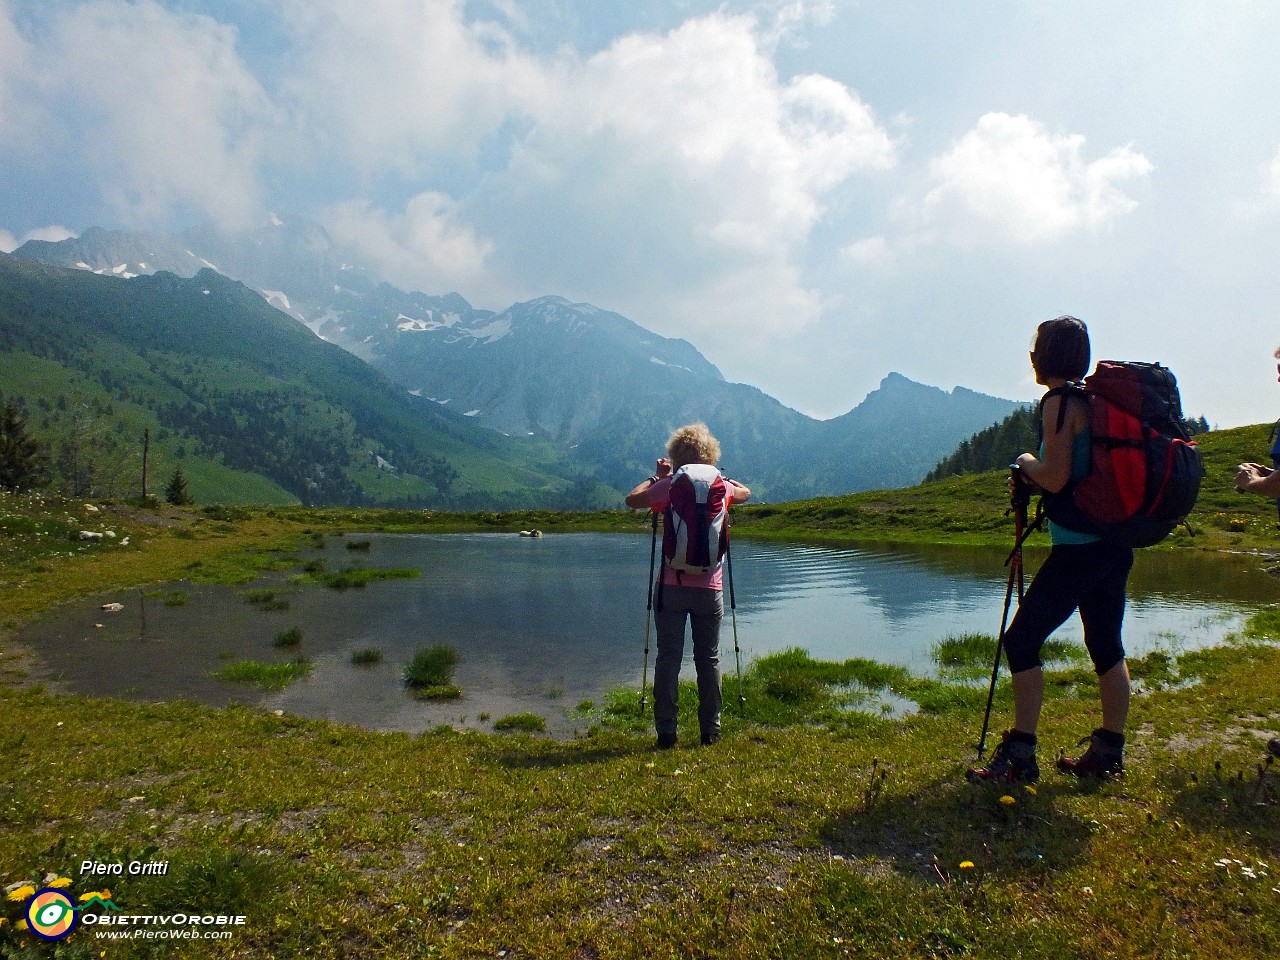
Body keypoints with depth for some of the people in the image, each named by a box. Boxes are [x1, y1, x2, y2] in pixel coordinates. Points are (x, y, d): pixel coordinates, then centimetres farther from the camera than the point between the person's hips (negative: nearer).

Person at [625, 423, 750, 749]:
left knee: (668, 659, 5)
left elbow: (632, 500, 9)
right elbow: (746, 493, 24)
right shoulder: (721, 487, 1)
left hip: (671, 586, -1)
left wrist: (656, 476, 19)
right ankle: (710, 731, 17)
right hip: (709, 588, 2)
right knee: (709, 659, 11)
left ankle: (666, 732, 9)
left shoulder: (668, 487, -5)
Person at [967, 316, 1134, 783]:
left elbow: (1055, 478, -19)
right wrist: (1031, 482, 15)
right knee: (1106, 645, 14)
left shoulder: (1060, 401, -12)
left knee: (1021, 640, -5)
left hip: (1079, 546, -10)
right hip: (1116, 545, 10)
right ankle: (1108, 753, 23)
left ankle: (1018, 756, -2)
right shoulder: (1098, 398, 14)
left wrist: (1026, 463, -1)